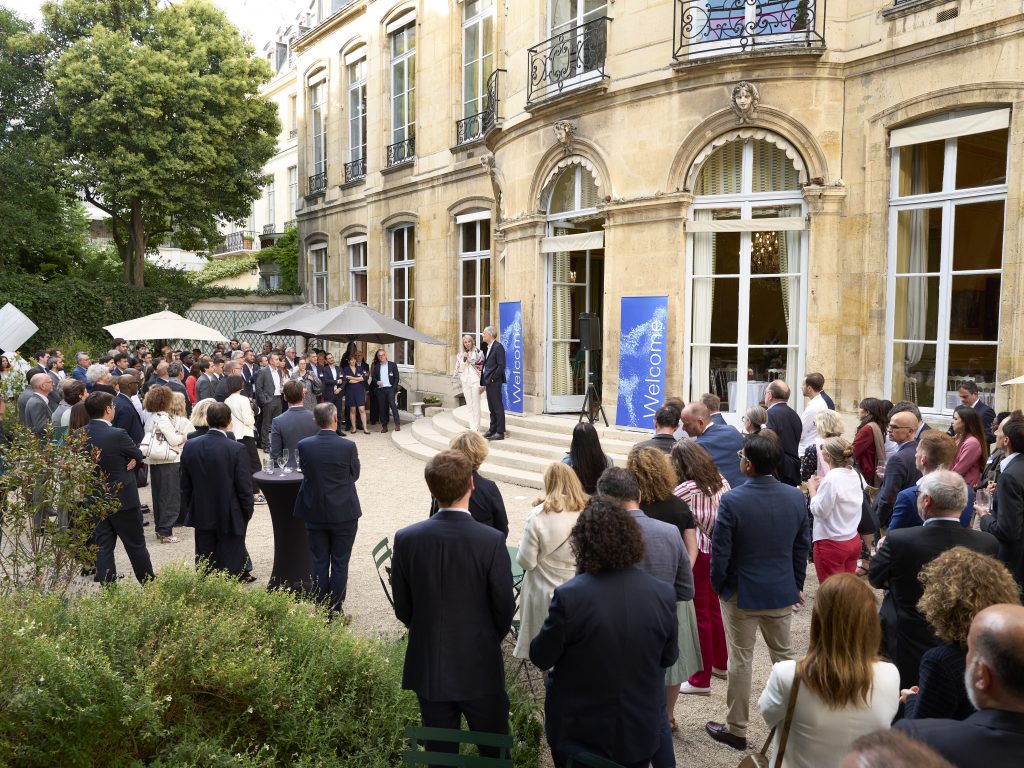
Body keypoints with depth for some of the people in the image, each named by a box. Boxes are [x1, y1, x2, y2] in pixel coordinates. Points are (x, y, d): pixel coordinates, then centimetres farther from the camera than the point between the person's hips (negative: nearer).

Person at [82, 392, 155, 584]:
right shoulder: (118, 435, -21)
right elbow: (138, 455, -8)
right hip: (123, 499, -5)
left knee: (103, 547, 11)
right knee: (136, 545, 8)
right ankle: (149, 584, 20)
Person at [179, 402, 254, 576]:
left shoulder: (190, 446, -5)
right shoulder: (237, 449, -18)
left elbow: (185, 485, 4)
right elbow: (245, 487, -13)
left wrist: (188, 511, 16)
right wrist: (247, 514, 2)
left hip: (201, 517, 4)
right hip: (230, 519, -4)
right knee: (230, 569, 5)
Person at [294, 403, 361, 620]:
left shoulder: (304, 446, -9)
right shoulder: (348, 446, -16)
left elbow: (305, 472, 4)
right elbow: (355, 474, -1)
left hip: (314, 513, 3)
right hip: (343, 513, -2)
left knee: (319, 564, 12)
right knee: (340, 564, 8)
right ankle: (335, 611, 14)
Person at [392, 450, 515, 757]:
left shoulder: (406, 539, -11)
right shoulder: (492, 541, -20)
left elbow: (402, 608, -1)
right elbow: (505, 608, -9)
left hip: (428, 668, 3)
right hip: (480, 667, -2)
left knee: (439, 753, 18)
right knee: (495, 752, 16)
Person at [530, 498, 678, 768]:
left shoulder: (569, 596, -26)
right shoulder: (663, 594, -15)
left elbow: (541, 658, -13)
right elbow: (669, 657, 0)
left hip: (579, 735, -2)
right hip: (642, 735, 3)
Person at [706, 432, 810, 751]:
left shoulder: (732, 501, -22)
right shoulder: (796, 497, -7)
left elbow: (720, 551, -16)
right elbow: (802, 546, 3)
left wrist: (718, 586, 1)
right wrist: (796, 585, 15)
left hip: (741, 593, -4)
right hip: (782, 592, 4)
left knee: (740, 661, 9)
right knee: (784, 655, 20)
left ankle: (736, 729, 22)